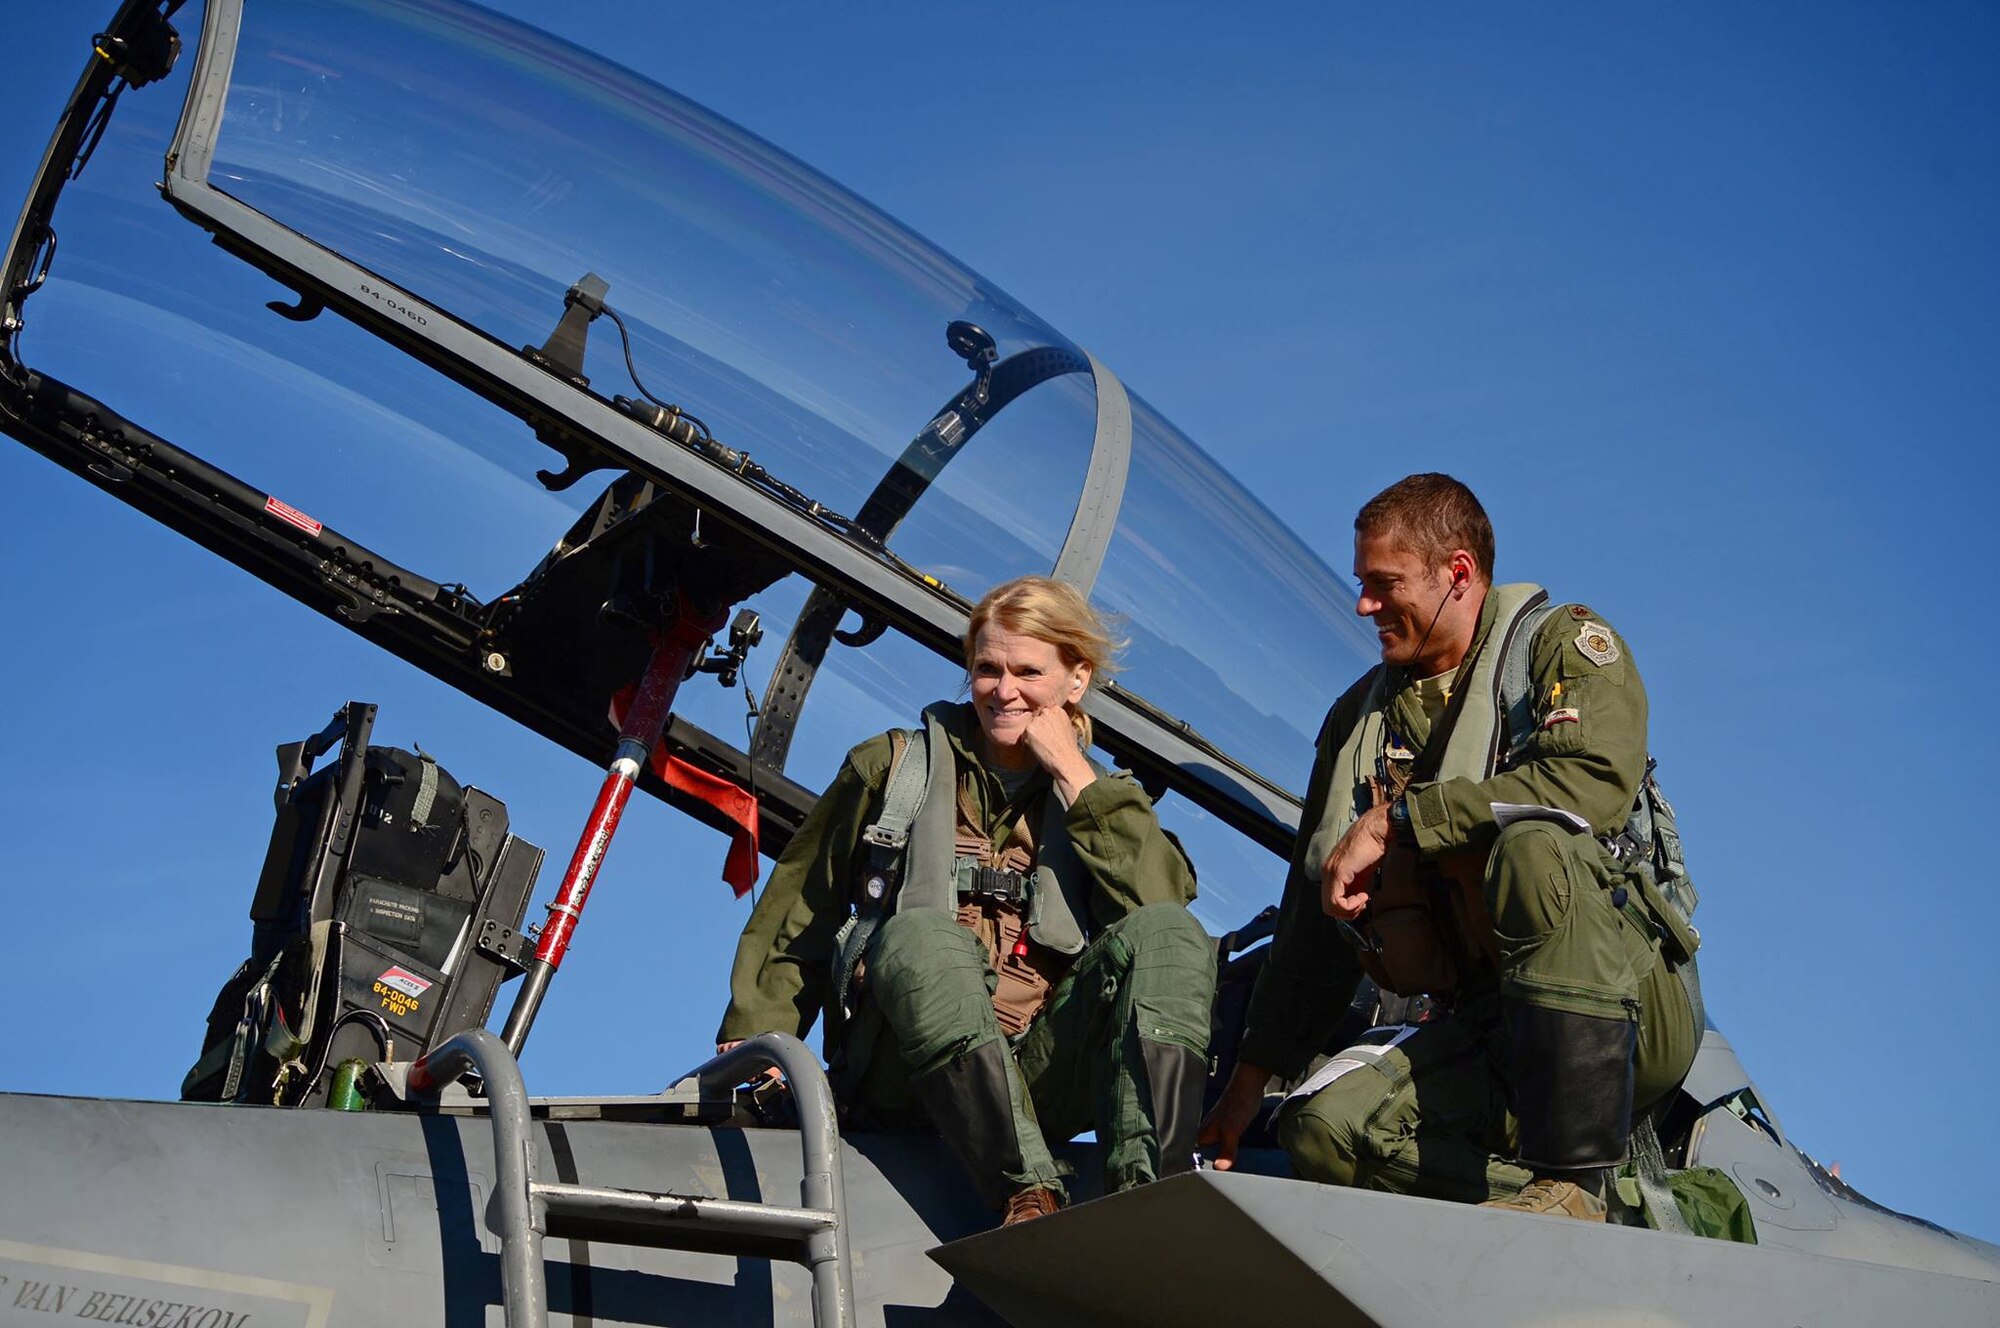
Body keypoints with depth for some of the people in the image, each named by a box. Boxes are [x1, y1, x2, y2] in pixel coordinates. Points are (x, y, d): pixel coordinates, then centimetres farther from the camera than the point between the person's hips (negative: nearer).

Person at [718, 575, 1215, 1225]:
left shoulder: (1097, 800, 21)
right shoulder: (893, 767, 19)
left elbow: (1160, 901, -2)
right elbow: (797, 912, 19)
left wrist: (1074, 774, 2)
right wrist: (755, 1034, 7)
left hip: (1039, 1070, 2)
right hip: (902, 1074, -1)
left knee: (1172, 934, -24)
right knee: (921, 936, -34)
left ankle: (1146, 1193, -43)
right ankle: (1027, 1195, -45)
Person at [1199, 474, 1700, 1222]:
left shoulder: (1562, 644, 1)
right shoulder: (1361, 717, 19)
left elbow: (1596, 781, -21)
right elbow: (1315, 912, 22)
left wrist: (1394, 820, -18)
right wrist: (1248, 1083, 19)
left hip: (1630, 1011, -5)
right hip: (1487, 1034, 5)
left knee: (1537, 846, -35)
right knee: (1321, 1126, -22)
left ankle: (1573, 1180, -34)